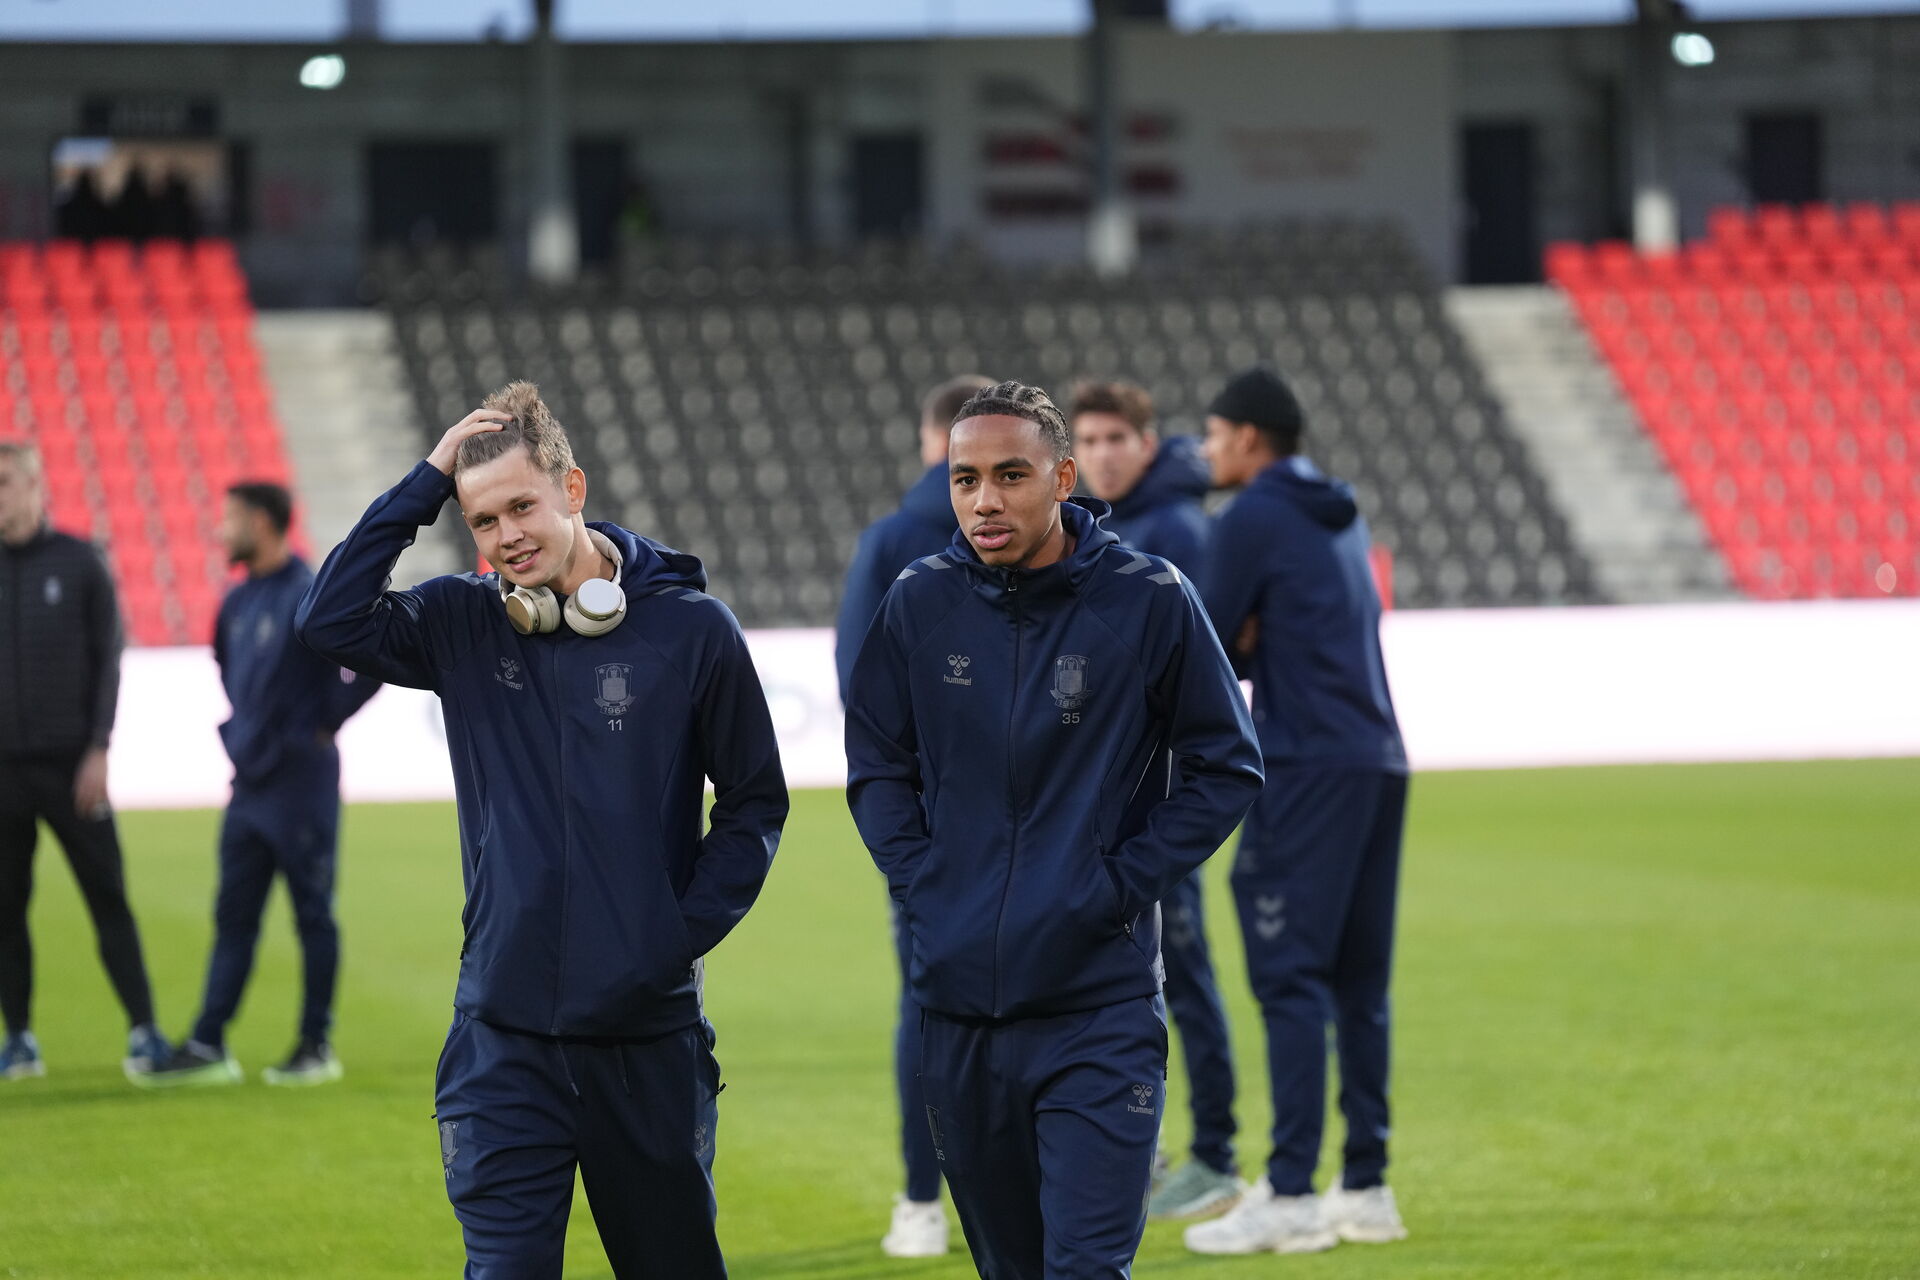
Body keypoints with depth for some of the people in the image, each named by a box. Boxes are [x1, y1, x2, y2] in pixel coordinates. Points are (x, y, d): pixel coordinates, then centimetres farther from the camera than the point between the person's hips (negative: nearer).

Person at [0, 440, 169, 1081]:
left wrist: (98, 750, -6)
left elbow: (108, 660, 1)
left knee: (107, 897, -3)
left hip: (70, 762, -2)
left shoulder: (79, 562, 2)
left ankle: (144, 1030, -1)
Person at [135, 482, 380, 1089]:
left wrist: (322, 724, -13)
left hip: (300, 782, -8)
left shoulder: (311, 598, -16)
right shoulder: (238, 602, 10)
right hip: (249, 783, 8)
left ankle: (317, 1046, 7)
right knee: (233, 917, 8)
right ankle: (207, 1046, 9)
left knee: (313, 914, 1)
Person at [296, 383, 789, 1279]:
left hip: (649, 1033, 0)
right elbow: (328, 622, -13)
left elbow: (754, 801, 4)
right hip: (505, 1032, 0)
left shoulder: (690, 630, -4)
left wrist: (688, 930, -7)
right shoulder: (464, 626, 2)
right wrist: (426, 483, -12)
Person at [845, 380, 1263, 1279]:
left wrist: (1122, 884, -8)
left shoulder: (1149, 600, -6)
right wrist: (920, 883, 0)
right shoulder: (919, 603, 1)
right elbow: (876, 763, 14)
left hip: (1101, 1007, -4)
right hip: (956, 1002, 4)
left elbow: (1226, 768, 1)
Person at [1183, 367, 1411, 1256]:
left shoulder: (1253, 519, -6)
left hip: (1308, 767, -8)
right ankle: (1367, 1187, 11)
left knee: (1291, 976, -9)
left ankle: (1291, 1197, -14)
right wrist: (1247, 646, 7)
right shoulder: (1338, 517, 20)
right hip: (1378, 759, 8)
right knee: (1358, 983, 10)